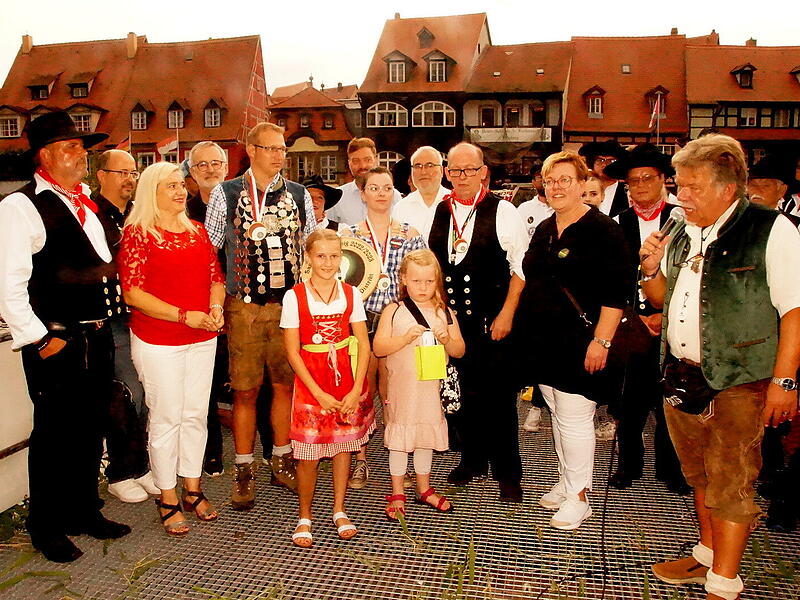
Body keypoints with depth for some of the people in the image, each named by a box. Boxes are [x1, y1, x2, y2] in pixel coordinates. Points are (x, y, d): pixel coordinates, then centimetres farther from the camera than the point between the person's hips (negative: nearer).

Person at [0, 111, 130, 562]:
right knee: (54, 436, 5)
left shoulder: (87, 205, 14)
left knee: (91, 431, 17)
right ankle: (48, 528, 24)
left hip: (97, 339, 7)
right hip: (56, 343, -7)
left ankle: (85, 512, 34)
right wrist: (39, 339, -15)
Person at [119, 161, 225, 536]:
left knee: (196, 415, 11)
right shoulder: (137, 232, -7)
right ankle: (168, 499, 18)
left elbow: (215, 277, 16)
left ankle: (192, 489, 26)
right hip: (158, 341, -5)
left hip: (202, 338, 5)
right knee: (166, 417, 3)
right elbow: (132, 293, -13)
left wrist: (215, 307, -5)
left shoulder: (197, 231, 11)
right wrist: (184, 316, -18)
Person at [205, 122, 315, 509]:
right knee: (245, 390, 3)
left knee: (285, 385, 9)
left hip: (289, 304, 2)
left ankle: (282, 462, 25)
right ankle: (244, 471, 18)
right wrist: (217, 302, -1)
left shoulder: (299, 195, 9)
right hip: (244, 306, -2)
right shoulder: (225, 194, 2)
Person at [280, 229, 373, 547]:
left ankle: (339, 511, 31)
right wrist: (320, 394, -12)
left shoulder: (351, 294, -1)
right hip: (310, 385, -2)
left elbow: (363, 344, -1)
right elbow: (292, 352, -8)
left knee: (343, 446, 13)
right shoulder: (294, 297, -9)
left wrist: (356, 390, -10)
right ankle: (304, 517, 24)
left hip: (347, 383, 3)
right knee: (308, 454, 3)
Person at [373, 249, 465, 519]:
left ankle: (424, 489, 34)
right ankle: (397, 494, 23)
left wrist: (446, 339, -18)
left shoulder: (445, 313, 1)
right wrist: (406, 338, -25)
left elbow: (459, 351, 2)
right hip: (400, 388, -2)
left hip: (431, 388, 3)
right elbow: (378, 347, -12)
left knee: (426, 437, 16)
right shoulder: (393, 311, -6)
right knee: (398, 439, 8)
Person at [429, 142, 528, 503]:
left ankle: (507, 473, 20)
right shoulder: (437, 213, 8)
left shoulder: (503, 212, -4)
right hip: (450, 321, 4)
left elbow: (521, 267, -5)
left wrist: (507, 314, -10)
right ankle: (473, 460, 31)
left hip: (493, 323, -3)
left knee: (500, 398, 3)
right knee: (461, 395, 11)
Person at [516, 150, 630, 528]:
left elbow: (615, 294, -15)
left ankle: (578, 497, 13)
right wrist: (529, 336, 15)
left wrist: (601, 341, -20)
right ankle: (566, 480, 31)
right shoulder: (543, 230, 13)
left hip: (579, 343, -7)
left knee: (575, 420, -2)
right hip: (543, 341, 7)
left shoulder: (602, 230, -10)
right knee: (557, 415, 16)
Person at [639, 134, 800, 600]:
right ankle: (708, 556, 37)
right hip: (682, 377, 7)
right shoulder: (683, 234, 10)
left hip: (738, 382, -6)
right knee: (700, 474, 19)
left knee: (730, 482, 2)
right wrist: (651, 268, 0)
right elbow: (661, 298, 20)